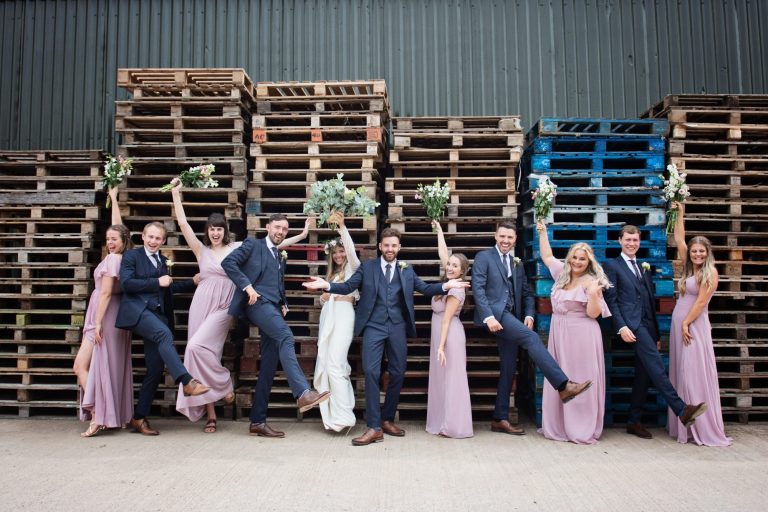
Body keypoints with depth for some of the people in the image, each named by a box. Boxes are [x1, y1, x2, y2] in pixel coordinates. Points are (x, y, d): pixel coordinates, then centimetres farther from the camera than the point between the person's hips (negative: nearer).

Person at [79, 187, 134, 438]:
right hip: (114, 315, 9)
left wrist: (97, 323, -16)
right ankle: (115, 415, 13)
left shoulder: (112, 259, -14)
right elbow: (118, 227, 21)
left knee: (81, 365, -6)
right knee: (111, 365, 10)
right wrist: (113, 198, 29)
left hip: (105, 315, -9)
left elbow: (106, 293, -16)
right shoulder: (123, 257, 7)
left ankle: (98, 416, -10)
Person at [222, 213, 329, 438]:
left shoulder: (281, 257, 27)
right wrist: (247, 286, -16)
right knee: (286, 337, -32)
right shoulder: (253, 244, 8)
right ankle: (303, 393, -45)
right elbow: (228, 262, -5)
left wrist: (283, 304, 14)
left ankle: (258, 422, 6)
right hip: (259, 303, -7)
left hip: (273, 308, 7)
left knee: (269, 366, 2)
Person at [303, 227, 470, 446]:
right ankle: (374, 427, -7)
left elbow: (425, 288, 9)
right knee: (371, 372, -12)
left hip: (397, 326, 3)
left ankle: (387, 420, 23)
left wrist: (445, 286, -7)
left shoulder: (407, 270, 13)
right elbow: (348, 287, 1)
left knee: (398, 373, 7)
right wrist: (327, 285, -16)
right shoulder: (367, 267, 7)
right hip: (373, 326, -2)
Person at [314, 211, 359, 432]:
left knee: (335, 365, -15)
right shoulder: (332, 274, 26)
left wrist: (342, 227, -26)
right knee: (326, 365, 5)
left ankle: (343, 416, -10)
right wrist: (323, 296, 2)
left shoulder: (353, 267, 5)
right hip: (328, 318, 8)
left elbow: (351, 250, -16)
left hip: (343, 317, -8)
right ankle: (333, 413, 12)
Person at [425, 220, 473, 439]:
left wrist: (441, 346, -17)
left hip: (449, 336, -9)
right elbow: (442, 253, 17)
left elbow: (447, 319, -17)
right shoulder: (448, 282, 7)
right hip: (440, 335, 9)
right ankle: (444, 423, 18)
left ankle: (455, 427, 2)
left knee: (451, 379, -4)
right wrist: (439, 230, 23)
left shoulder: (456, 289, -15)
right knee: (441, 379, 11)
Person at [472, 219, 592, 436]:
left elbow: (526, 293, 20)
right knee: (531, 337, -26)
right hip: (494, 313, -7)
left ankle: (500, 419, 11)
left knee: (508, 369, 5)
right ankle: (564, 386, -30)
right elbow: (478, 288, -8)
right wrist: (489, 317, -19)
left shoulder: (517, 263, 23)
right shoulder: (484, 257, 2)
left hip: (510, 316, 7)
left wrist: (528, 314, 0)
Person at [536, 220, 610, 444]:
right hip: (559, 335, 6)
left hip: (581, 337, -6)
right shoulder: (562, 274, 9)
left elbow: (593, 313, -11)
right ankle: (557, 427, 20)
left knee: (580, 382, 0)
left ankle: (583, 431, 9)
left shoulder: (591, 282, -8)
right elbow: (547, 256, 22)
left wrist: (594, 295, -28)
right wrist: (542, 232, 20)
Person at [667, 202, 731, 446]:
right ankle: (683, 427, 16)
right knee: (680, 374, 9)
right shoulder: (688, 268, 12)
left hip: (695, 325, -7)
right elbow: (679, 239, 16)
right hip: (678, 324, 7)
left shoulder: (710, 272, -6)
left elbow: (701, 301, -11)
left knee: (695, 375, -7)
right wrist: (680, 214, 20)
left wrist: (686, 324, -13)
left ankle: (704, 429, 0)